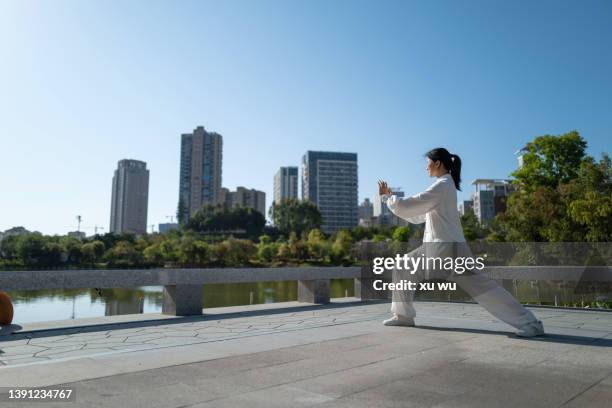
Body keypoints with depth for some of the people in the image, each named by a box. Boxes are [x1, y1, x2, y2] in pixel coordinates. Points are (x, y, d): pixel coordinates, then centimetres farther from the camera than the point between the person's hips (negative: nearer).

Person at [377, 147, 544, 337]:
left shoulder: (442, 186, -13)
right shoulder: (445, 186, 18)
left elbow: (409, 207, -18)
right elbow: (417, 216, 20)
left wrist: (386, 196, -3)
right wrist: (392, 197, 18)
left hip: (447, 247, -10)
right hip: (437, 246, 10)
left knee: (481, 286, -10)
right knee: (401, 269, 12)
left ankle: (530, 323, -4)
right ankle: (404, 315, 21)